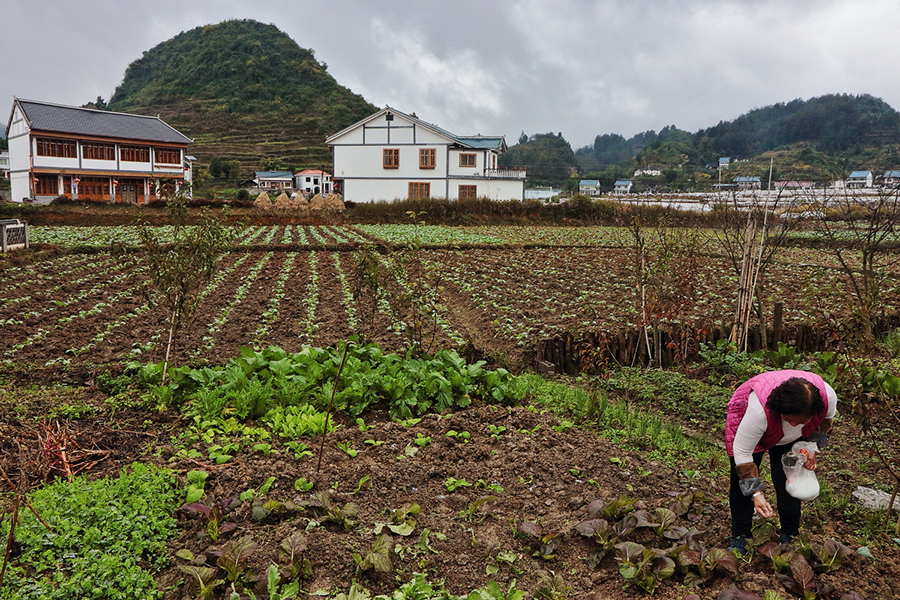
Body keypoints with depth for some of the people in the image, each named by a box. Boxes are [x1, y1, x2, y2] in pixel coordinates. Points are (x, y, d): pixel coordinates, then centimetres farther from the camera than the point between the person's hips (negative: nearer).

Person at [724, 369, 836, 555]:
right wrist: (756, 493, -33)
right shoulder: (760, 409, -46)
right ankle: (739, 538, 10)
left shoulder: (828, 396, -32)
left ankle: (789, 536, 14)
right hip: (745, 421, -3)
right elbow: (742, 451, -33)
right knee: (742, 482, -4)